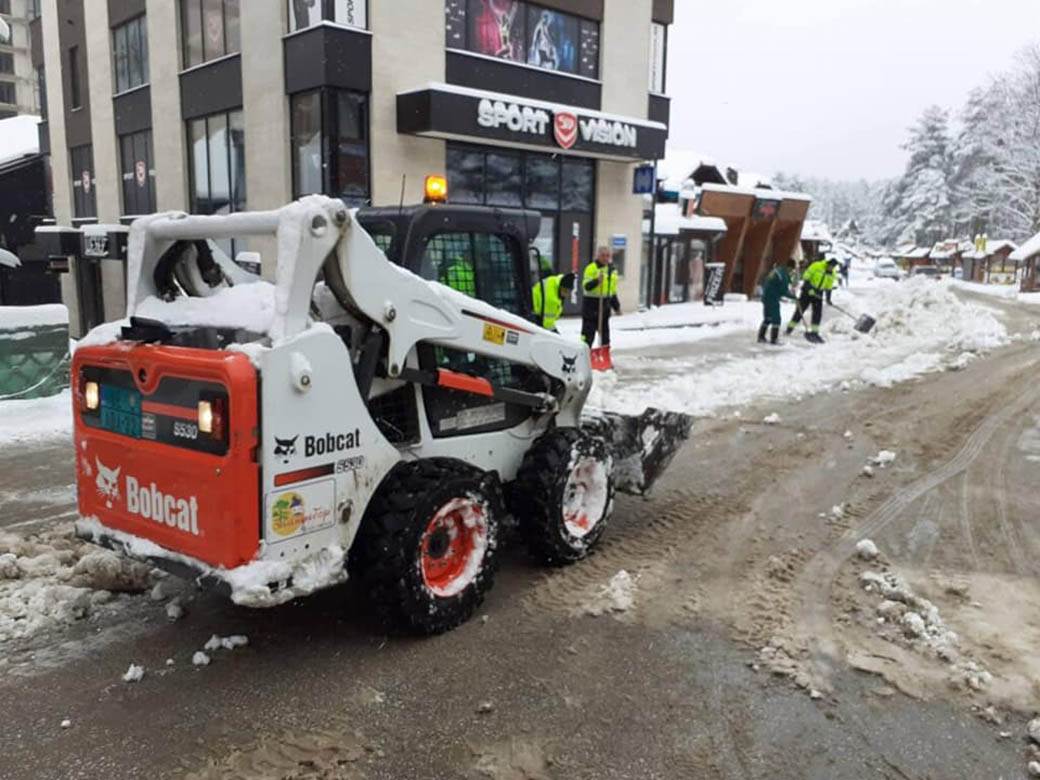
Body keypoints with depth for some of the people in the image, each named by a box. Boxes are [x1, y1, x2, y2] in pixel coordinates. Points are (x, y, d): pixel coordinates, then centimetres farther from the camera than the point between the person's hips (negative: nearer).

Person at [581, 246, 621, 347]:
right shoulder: (591, 268, -9)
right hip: (591, 304, -7)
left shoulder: (612, 270, 14)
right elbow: (586, 286, -19)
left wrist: (616, 306, 21)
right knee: (588, 333, -4)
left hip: (605, 305, 7)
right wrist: (597, 281, -34)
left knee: (605, 331, 12)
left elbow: (613, 290, 21)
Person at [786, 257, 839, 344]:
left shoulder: (833, 274, 1)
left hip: (818, 294, 4)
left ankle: (814, 333, 2)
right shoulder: (817, 266, -16)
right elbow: (805, 277, -16)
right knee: (800, 310, 0)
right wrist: (809, 289, -23)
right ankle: (789, 329, 11)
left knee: (818, 314, -4)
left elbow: (829, 287, 11)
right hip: (807, 291, -4)